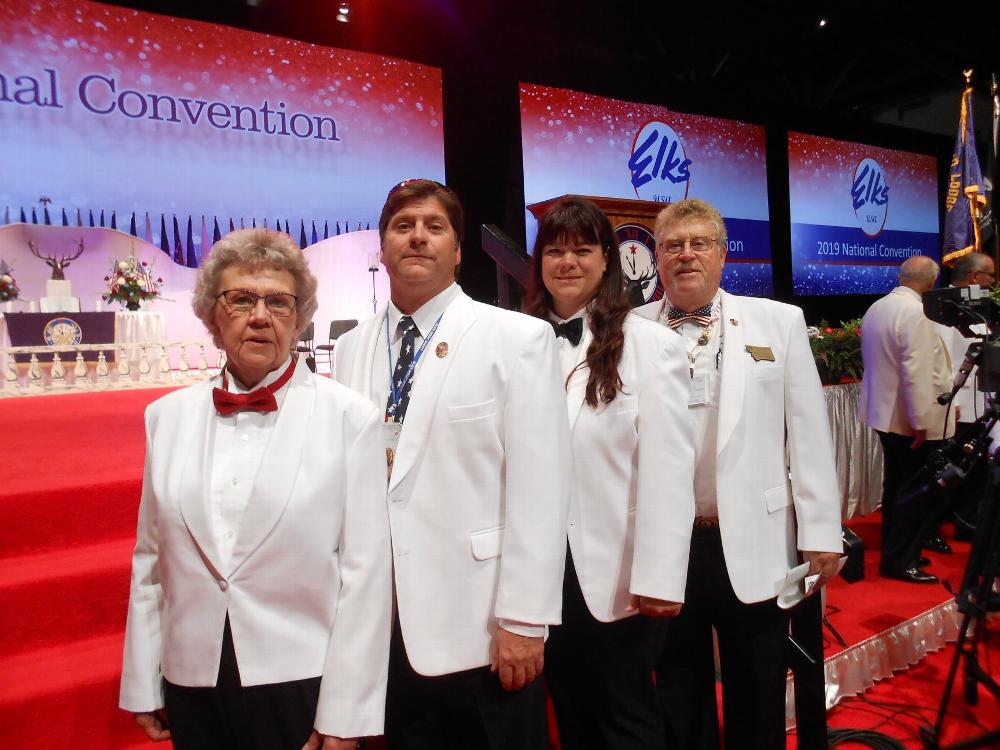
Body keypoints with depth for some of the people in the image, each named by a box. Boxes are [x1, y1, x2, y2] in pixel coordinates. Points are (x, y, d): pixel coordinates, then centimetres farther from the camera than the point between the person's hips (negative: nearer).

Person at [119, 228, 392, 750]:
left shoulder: (350, 416, -10)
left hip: (302, 684, -3)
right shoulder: (167, 416, 2)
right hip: (191, 683, 4)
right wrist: (142, 688, 8)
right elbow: (150, 561, 7)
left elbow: (366, 570, -11)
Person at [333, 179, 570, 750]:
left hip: (479, 625, -3)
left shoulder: (519, 338, -7)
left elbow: (539, 488, -11)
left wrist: (524, 619, -12)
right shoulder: (352, 349, 6)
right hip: (383, 625, 4)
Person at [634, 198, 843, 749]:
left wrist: (821, 533, -2)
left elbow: (808, 435, 2)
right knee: (679, 703, 17)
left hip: (757, 548, 1)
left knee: (758, 704, 16)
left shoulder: (779, 323, 4)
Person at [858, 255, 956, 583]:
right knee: (923, 490, 1)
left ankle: (895, 552, 28)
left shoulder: (876, 308, 8)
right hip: (913, 419, -9)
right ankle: (900, 560, 7)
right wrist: (921, 421, -21)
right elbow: (916, 373, -24)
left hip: (886, 413, 9)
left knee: (897, 487, 18)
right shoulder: (916, 313, -19)